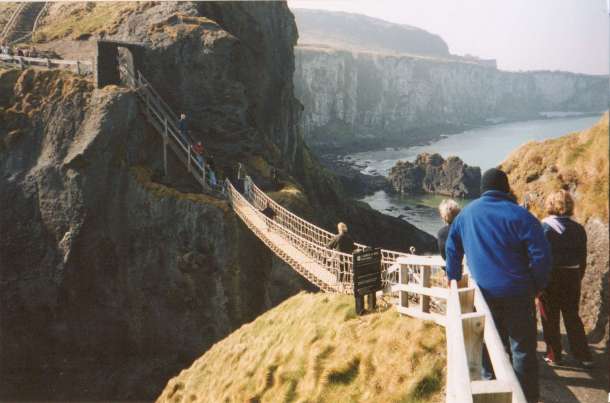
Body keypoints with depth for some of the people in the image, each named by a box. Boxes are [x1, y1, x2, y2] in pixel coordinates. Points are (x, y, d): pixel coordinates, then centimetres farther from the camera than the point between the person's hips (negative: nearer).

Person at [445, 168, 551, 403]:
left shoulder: (466, 214, 4)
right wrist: (537, 285, -1)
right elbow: (541, 255, -15)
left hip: (485, 292, 4)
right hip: (517, 293, -4)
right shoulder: (519, 215, -12)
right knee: (522, 348, 3)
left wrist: (454, 279, 25)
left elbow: (452, 249, 13)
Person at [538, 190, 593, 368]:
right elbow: (582, 257, 8)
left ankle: (553, 355, 14)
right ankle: (584, 356, 16)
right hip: (572, 276, 4)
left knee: (550, 319, 8)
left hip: (550, 276, -4)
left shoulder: (544, 226, -12)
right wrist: (578, 278, 18)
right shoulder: (578, 228, 2)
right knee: (572, 316, 15)